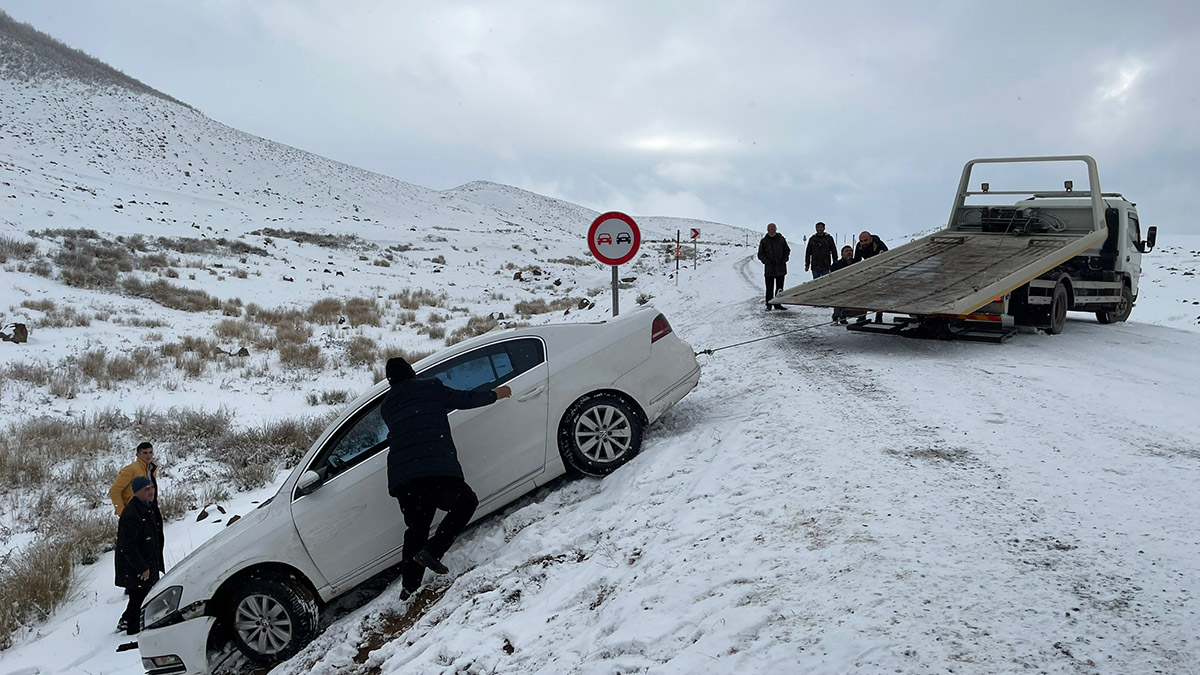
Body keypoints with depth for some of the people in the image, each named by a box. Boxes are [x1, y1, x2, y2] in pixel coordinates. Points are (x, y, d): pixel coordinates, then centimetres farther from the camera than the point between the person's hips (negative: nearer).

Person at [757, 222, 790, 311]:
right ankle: (769, 305, 4)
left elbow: (787, 250, 14)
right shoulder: (763, 241, 4)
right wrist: (767, 261, -9)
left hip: (781, 268, 2)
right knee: (769, 288, -2)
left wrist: (784, 260, -1)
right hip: (769, 269, -2)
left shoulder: (781, 239, 7)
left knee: (780, 287, 7)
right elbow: (760, 254, 6)